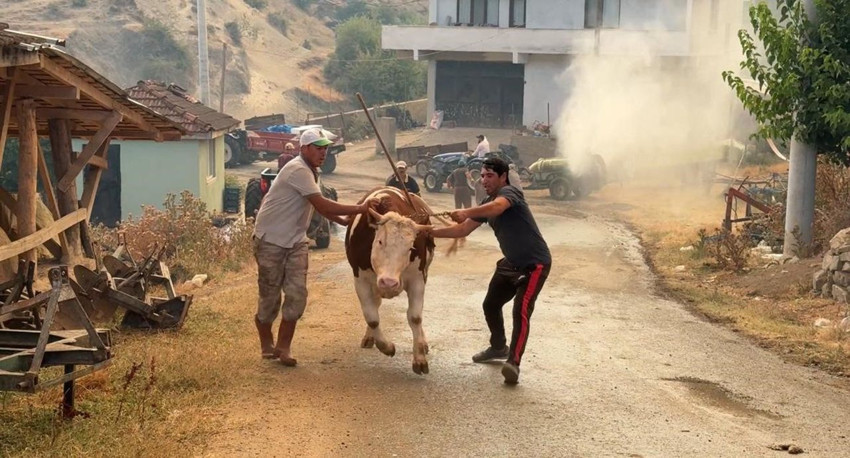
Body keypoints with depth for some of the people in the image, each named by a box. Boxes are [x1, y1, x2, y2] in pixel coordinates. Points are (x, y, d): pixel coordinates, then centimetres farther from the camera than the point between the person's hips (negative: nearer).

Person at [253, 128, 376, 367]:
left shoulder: (310, 172, 10)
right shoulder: (298, 170, -21)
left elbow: (320, 207, 19)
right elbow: (322, 205, -26)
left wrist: (345, 221, 8)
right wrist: (358, 209, -21)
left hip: (295, 241, 8)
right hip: (270, 240, -8)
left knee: (297, 294, -3)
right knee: (270, 296, 3)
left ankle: (283, 347, 4)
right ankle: (266, 343, 23)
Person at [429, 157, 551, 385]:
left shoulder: (509, 192, -18)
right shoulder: (487, 203, 9)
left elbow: (497, 207, -43)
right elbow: (462, 230, 8)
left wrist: (466, 212, -56)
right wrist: (431, 232, -2)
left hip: (535, 263, -10)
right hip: (511, 262, 10)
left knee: (521, 310, -23)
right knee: (491, 304, 18)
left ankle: (513, 363, -26)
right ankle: (498, 347, 40)